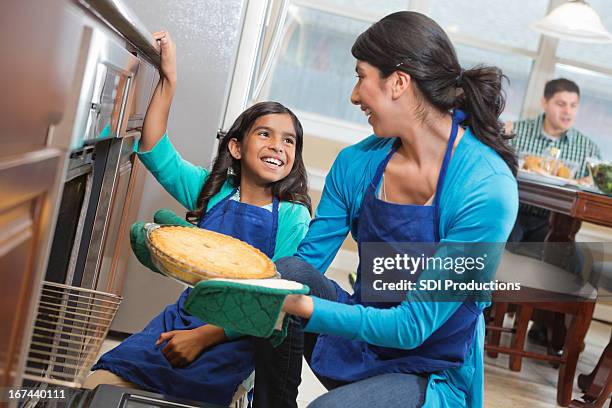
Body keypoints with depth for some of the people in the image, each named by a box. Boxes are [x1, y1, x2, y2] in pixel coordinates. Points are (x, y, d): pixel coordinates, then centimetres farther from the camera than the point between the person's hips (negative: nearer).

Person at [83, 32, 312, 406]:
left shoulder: (293, 217, -6)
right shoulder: (213, 190, 5)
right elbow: (153, 151, 2)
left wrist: (205, 337, -18)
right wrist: (169, 80, -7)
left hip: (237, 336, -2)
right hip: (184, 314, 3)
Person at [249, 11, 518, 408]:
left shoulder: (487, 189, -22)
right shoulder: (357, 163, -5)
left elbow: (413, 327, -23)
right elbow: (302, 267, -1)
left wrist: (302, 306, -31)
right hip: (358, 345, 5)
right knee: (286, 271, -21)